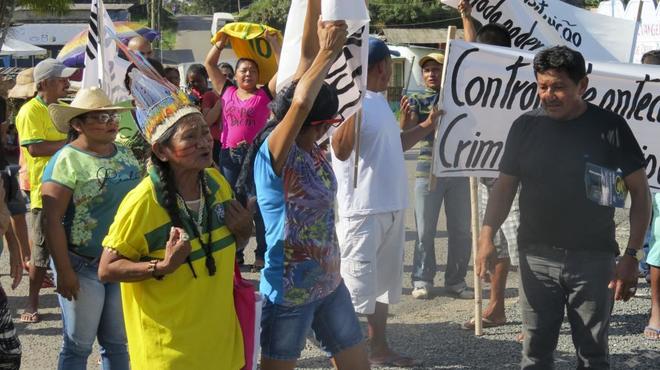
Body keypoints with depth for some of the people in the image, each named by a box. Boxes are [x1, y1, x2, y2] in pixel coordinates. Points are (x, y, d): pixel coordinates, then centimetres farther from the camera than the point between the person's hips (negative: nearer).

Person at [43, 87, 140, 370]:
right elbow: (53, 220, -17)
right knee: (79, 346, 5)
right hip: (83, 266, -6)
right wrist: (64, 271, -19)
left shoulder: (125, 154, 6)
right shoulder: (66, 161, -14)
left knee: (118, 343, 15)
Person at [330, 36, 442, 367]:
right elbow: (340, 150, -28)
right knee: (354, 288, -7)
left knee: (383, 283, 19)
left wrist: (427, 126, 31)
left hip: (390, 208, 10)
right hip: (362, 211, -10)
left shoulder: (379, 101, 14)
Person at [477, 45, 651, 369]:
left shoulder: (609, 127, -4)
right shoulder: (526, 126, 3)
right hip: (537, 258, 2)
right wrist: (487, 235, -6)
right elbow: (505, 186, 9)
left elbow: (639, 190, -1)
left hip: (594, 259, -2)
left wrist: (632, 255, -9)